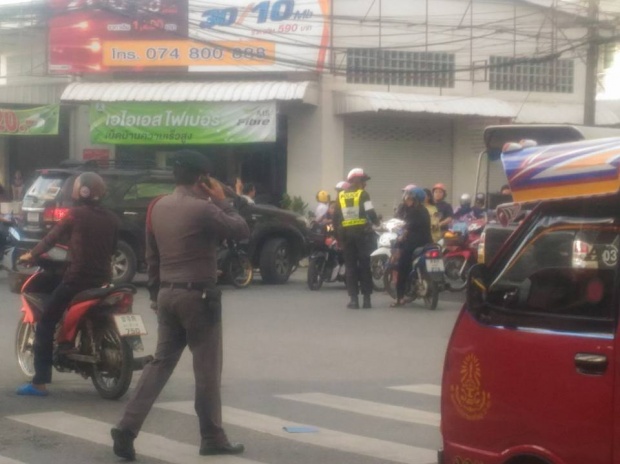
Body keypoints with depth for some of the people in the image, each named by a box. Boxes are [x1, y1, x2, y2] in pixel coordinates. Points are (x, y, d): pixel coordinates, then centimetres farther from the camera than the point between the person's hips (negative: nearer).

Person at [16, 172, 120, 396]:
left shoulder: (76, 214, -6)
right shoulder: (111, 218, 8)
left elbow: (52, 237, 2)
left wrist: (32, 254, 17)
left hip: (77, 279, -6)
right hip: (103, 279, 6)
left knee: (45, 325, 1)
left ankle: (39, 382, -6)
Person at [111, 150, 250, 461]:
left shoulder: (157, 207, 8)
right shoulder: (203, 209, -15)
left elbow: (151, 256, 13)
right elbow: (242, 232, -6)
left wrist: (155, 293, 21)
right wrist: (222, 200, 2)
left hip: (167, 294, 7)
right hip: (198, 296, -7)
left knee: (161, 362, 11)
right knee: (207, 370, 4)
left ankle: (127, 427, 1)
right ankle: (212, 438, 12)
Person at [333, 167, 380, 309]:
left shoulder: (341, 196, 8)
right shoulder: (363, 194, -5)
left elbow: (335, 218, 7)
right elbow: (371, 213, -13)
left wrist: (338, 235, 14)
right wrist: (377, 222, 7)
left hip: (346, 234, 3)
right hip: (362, 233, -3)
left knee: (350, 266, 6)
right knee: (365, 265, 3)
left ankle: (353, 299, -1)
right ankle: (367, 298, 1)